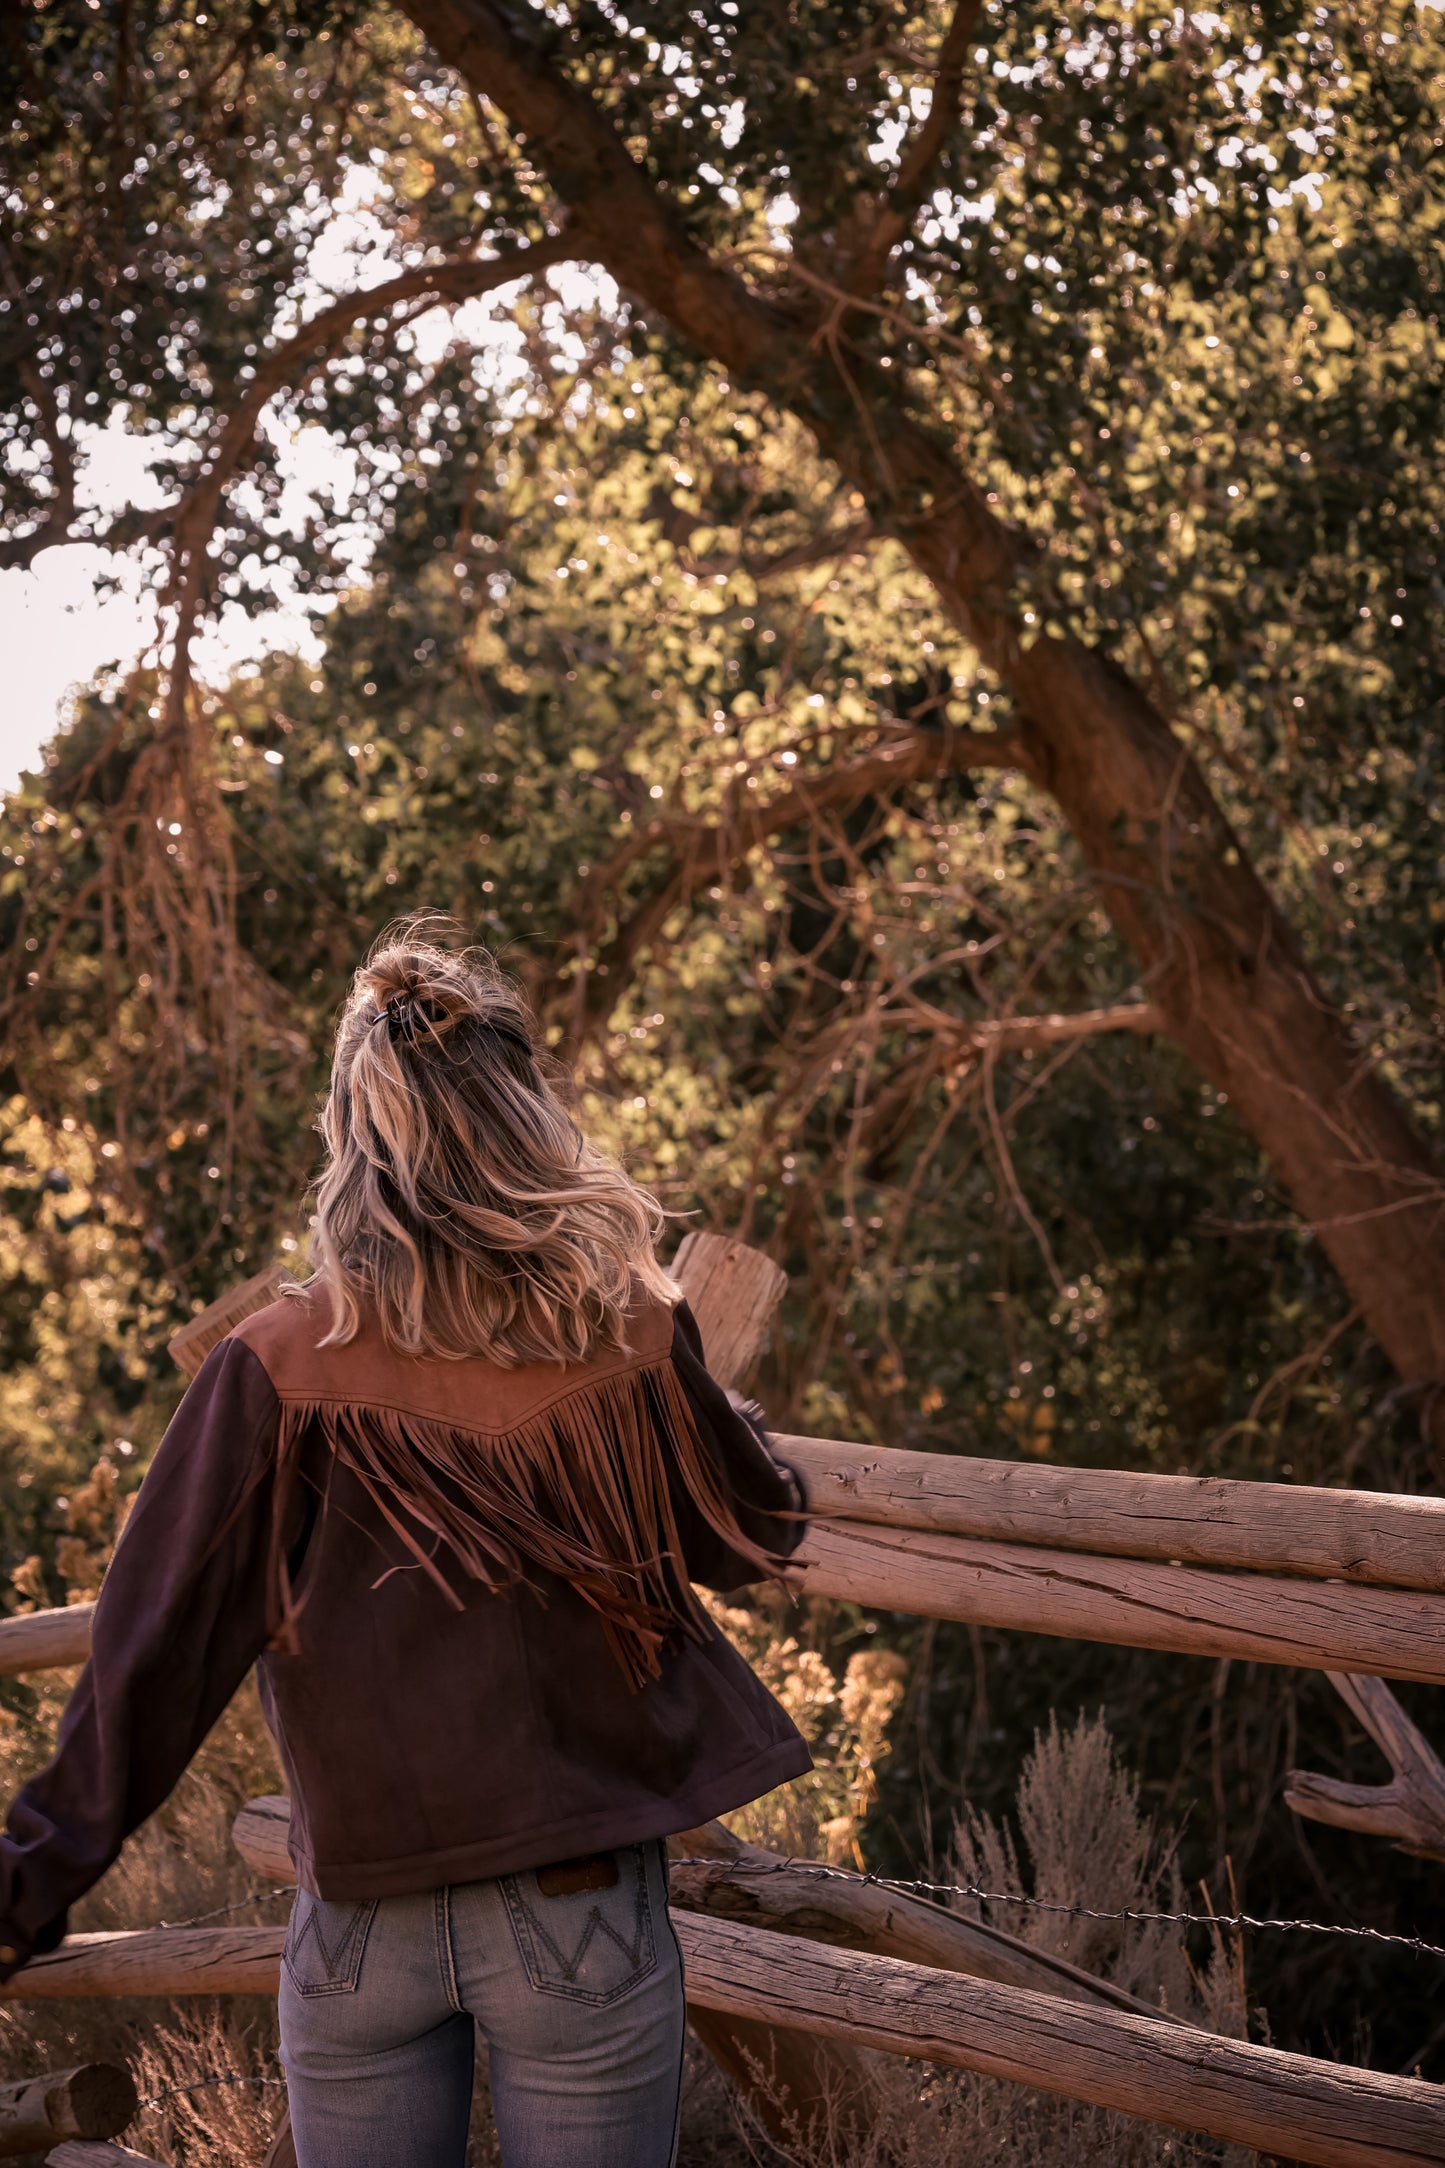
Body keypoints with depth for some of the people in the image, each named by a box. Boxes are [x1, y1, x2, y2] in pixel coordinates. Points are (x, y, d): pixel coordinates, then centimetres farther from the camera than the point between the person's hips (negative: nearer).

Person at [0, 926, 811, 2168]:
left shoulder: (280, 1368, -11)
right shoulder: (630, 1335, -9)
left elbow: (163, 1650, -10)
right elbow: (759, 1539, 7)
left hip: (361, 1925, 1)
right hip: (578, 1922, 0)